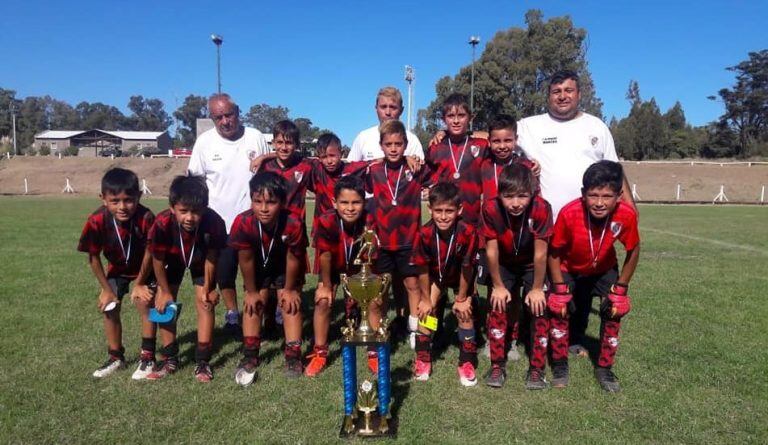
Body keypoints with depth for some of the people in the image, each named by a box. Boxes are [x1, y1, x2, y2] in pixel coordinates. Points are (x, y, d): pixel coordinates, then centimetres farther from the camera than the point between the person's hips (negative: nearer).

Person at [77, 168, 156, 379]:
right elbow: (94, 258, -17)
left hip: (144, 268, -3)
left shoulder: (146, 217, -37)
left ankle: (148, 357, 3)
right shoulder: (97, 221, -31)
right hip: (117, 268, 3)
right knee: (109, 308, 4)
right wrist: (106, 289, -10)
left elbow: (149, 252, -23)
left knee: (145, 304, -12)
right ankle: (115, 357, 23)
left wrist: (139, 283, -14)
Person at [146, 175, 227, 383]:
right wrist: (165, 291, -10)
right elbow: (158, 260, -21)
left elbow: (211, 258, -22)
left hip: (201, 260, -1)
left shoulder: (214, 223, -41)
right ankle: (170, 359, 13)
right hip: (172, 260, 1)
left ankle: (203, 361, 2)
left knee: (204, 302, -8)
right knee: (163, 302, -2)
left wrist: (208, 288, -12)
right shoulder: (162, 224, -39)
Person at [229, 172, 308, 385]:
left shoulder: (293, 224, -40)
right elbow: (245, 259, -21)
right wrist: (251, 291, -9)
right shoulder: (243, 222, -37)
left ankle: (293, 354, 5)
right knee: (253, 302, -2)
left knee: (290, 302, -5)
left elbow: (293, 259, -22)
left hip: (286, 266, -1)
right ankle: (249, 356, 8)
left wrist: (289, 289, -9)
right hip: (259, 265, 1)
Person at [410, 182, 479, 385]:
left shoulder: (468, 233, -35)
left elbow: (466, 268, -22)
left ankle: (467, 363, 10)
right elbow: (422, 269, -18)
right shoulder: (424, 233, -31)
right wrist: (426, 299, -9)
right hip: (435, 276, 1)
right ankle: (423, 359, 11)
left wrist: (462, 299, -12)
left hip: (461, 277, -1)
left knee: (464, 313, -7)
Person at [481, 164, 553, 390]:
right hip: (503, 265, 1)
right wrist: (498, 286, -12)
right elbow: (491, 251, -21)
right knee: (497, 306, -7)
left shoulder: (541, 208, -35)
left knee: (538, 309, -8)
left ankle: (536, 369, 7)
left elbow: (540, 254, -25)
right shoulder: (490, 208, -32)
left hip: (532, 265, -1)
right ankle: (497, 366, 7)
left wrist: (537, 288, -16)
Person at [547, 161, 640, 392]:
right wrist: (560, 289, -20)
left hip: (604, 269, 2)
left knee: (614, 310, -8)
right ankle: (560, 365, 7)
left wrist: (621, 288, -9)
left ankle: (605, 369, 11)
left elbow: (633, 250, -12)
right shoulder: (569, 213, -38)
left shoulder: (627, 215, -33)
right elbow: (554, 253, -21)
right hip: (568, 269, -1)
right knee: (558, 308, -13)